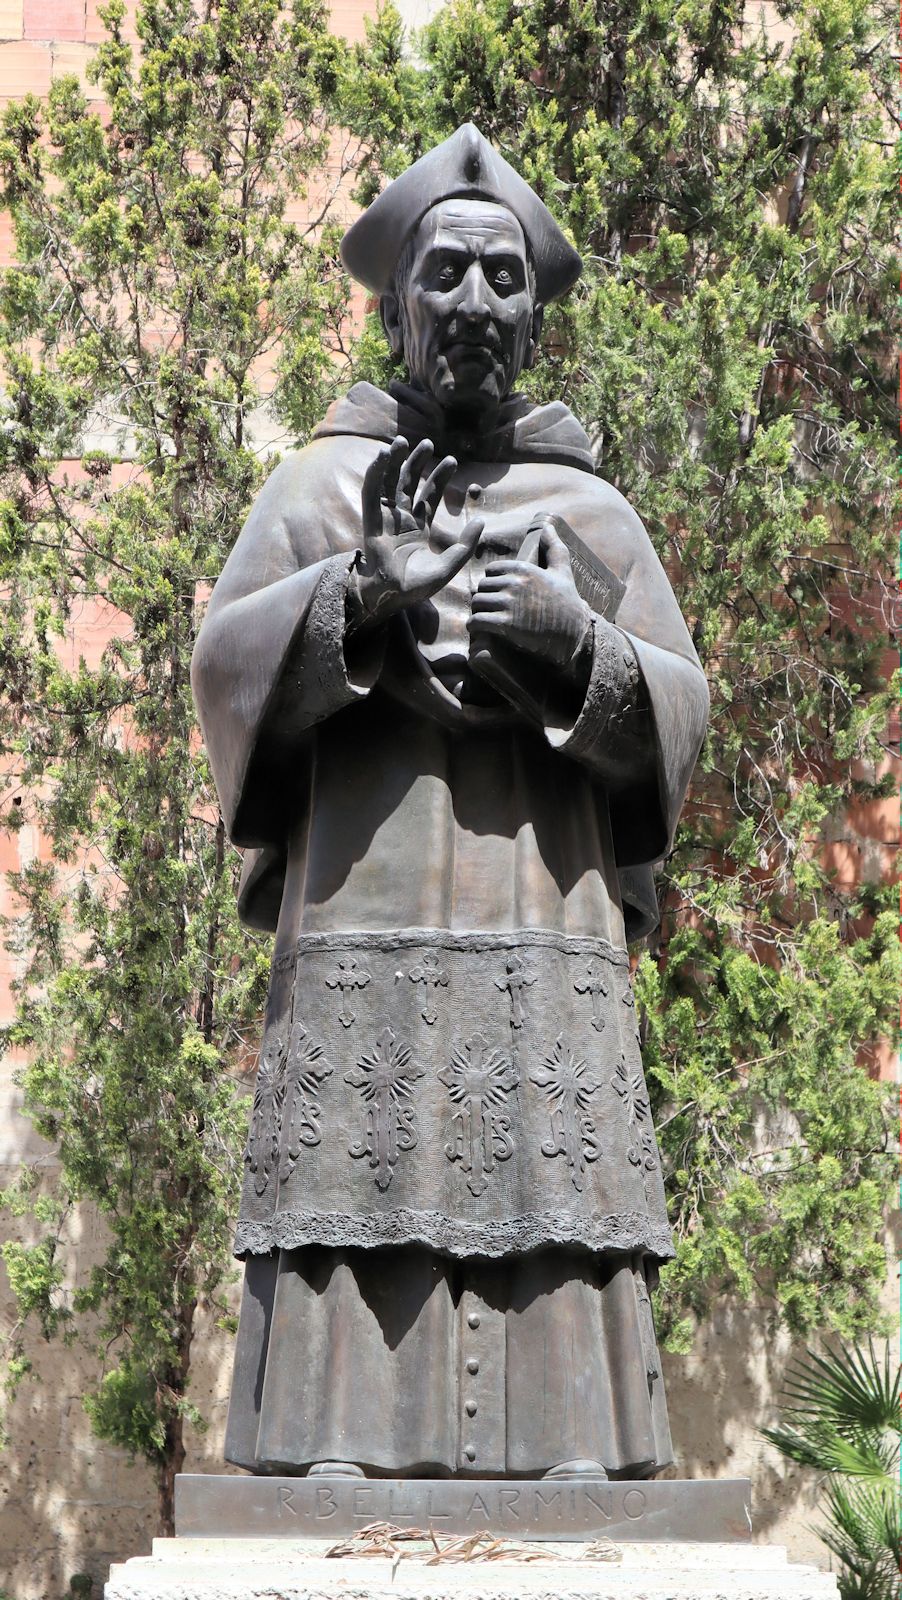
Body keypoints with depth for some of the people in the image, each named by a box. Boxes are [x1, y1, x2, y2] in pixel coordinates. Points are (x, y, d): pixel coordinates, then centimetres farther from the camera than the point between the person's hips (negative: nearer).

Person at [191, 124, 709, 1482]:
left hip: (552, 953, 2)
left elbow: (679, 715, 11)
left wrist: (577, 642, -11)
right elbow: (223, 668, 3)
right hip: (362, 937, -1)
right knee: (346, 1298, -7)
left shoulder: (593, 512, 17)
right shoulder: (325, 481, 13)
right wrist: (367, 590, -15)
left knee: (559, 1284, -4)